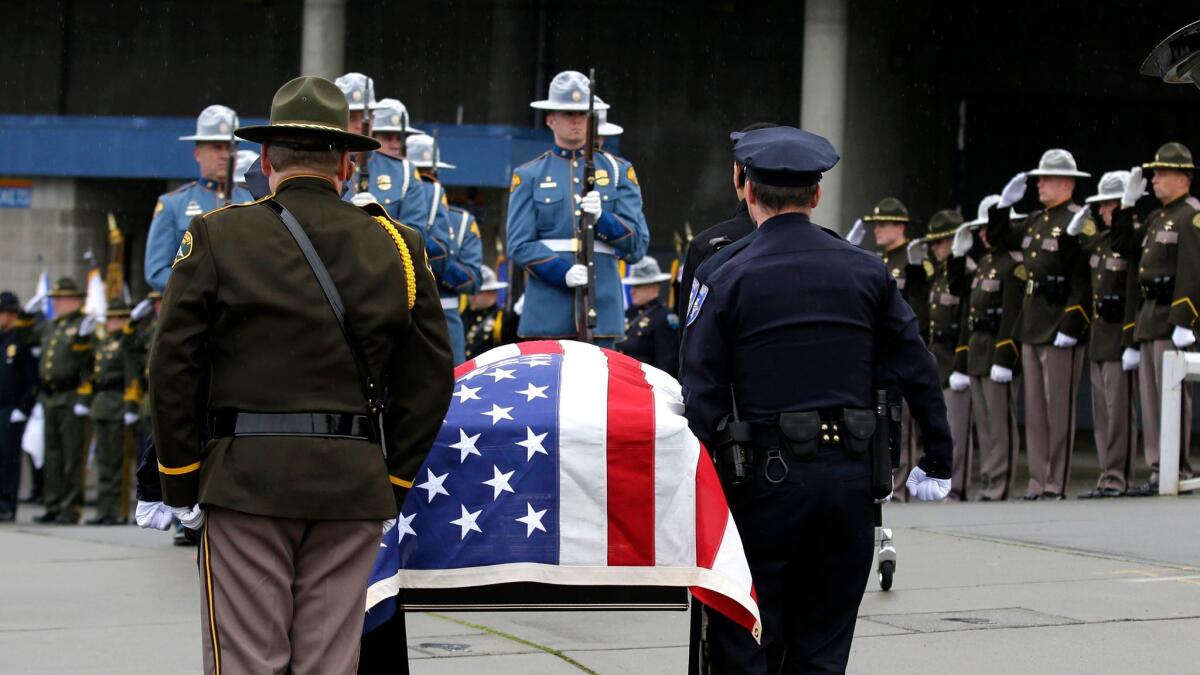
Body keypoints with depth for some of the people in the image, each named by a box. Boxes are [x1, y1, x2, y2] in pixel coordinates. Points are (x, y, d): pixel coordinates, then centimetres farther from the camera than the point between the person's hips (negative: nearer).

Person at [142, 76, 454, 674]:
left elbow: (172, 369, -3)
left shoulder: (217, 238, -1)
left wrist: (180, 484, 4)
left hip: (248, 479, -2)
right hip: (355, 488, 3)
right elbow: (431, 378, 8)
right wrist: (391, 485, 14)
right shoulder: (399, 247, 7)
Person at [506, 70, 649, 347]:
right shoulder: (529, 176, 8)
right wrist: (563, 273, -17)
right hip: (548, 311, -1)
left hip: (602, 305, 1)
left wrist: (602, 218, -13)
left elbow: (638, 244, 7)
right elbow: (519, 245, 0)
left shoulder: (617, 172, 12)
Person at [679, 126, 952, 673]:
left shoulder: (727, 280, -3)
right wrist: (937, 462, 16)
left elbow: (701, 396, -6)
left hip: (767, 476, -3)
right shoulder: (866, 272, 7)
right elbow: (918, 369, 8)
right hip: (851, 477, 3)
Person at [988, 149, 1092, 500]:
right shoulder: (1035, 221, 16)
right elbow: (998, 235, 29)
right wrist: (1004, 203, 14)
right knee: (1035, 408, 9)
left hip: (1061, 329, -9)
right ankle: (1038, 481, 13)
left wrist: (1071, 326, -21)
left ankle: (1056, 485, -2)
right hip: (1031, 327, 9)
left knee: (1058, 408, -5)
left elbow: (1084, 278, -17)